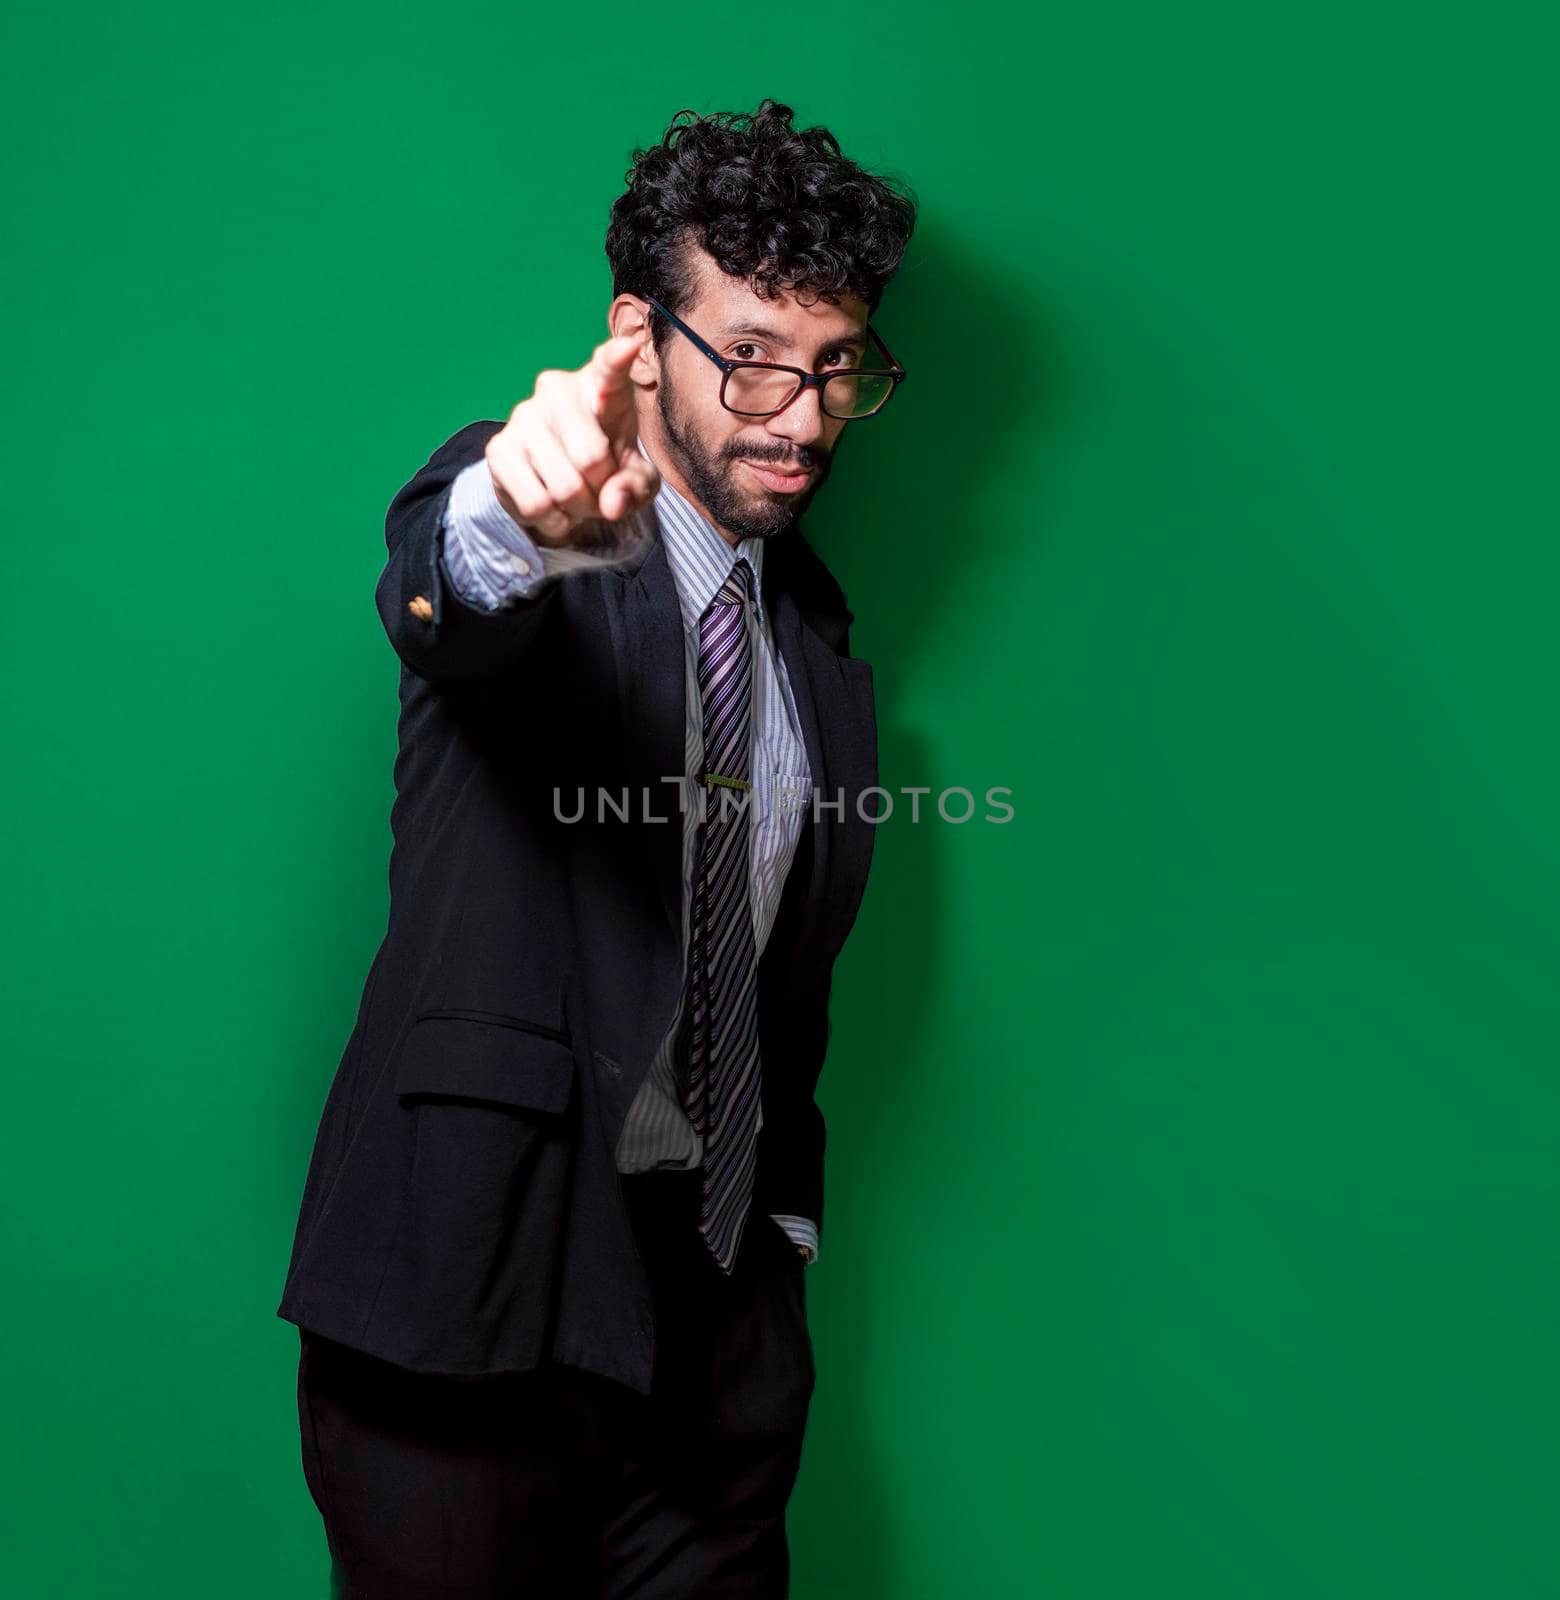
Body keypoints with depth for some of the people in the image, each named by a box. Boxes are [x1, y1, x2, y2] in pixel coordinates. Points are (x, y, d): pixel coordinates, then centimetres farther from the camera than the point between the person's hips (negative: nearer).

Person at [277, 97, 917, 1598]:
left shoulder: (818, 638, 11)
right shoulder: (496, 505, -6)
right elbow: (442, 593, -32)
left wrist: (786, 1223, 15)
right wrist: (522, 517, -54)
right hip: (476, 1280, -5)